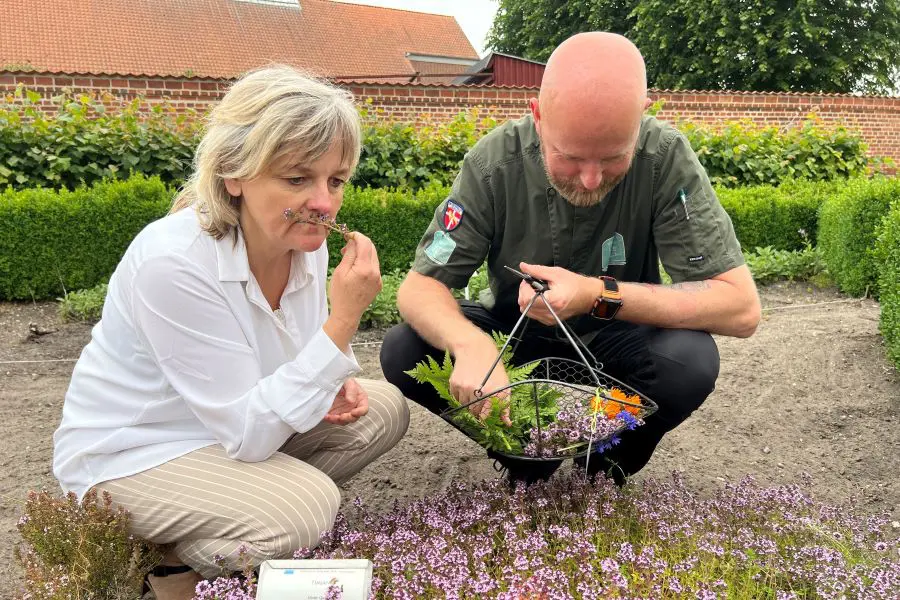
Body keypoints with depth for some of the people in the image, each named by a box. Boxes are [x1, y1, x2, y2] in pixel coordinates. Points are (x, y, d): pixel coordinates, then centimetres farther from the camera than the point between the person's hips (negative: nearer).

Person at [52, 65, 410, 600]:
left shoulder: (305, 241, -10)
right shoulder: (172, 262, -31)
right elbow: (247, 434, -30)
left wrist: (333, 387, -14)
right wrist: (344, 320, -37)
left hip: (240, 419, 8)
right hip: (128, 453, -8)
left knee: (384, 409, 0)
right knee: (306, 507, -29)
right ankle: (168, 554, 2)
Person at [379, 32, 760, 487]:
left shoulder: (666, 158, -23)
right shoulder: (493, 162, -21)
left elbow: (741, 308, -24)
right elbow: (419, 286, -18)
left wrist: (599, 295, -36)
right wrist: (470, 344, -41)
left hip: (615, 342, -1)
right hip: (517, 337, 1)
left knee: (690, 360, -32)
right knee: (403, 352, -23)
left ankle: (610, 456, 1)